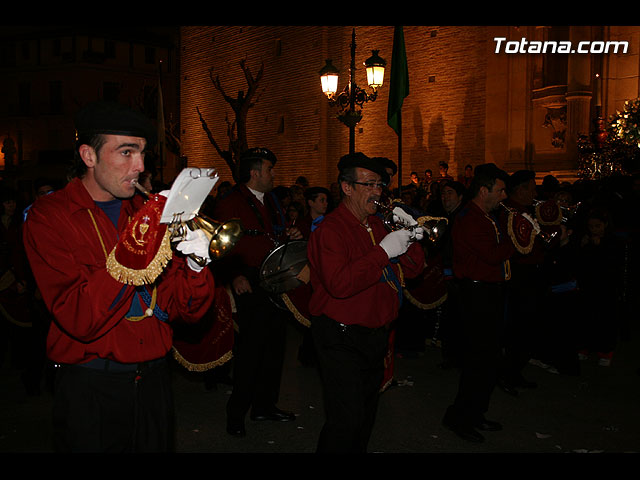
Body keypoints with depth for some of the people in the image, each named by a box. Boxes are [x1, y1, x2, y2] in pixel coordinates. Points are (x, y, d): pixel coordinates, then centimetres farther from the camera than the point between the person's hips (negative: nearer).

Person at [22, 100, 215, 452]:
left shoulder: (149, 214, 5)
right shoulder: (49, 216, -9)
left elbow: (186, 311, 1)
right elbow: (78, 320, -21)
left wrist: (195, 266, -18)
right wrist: (130, 256, -31)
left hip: (153, 381, 5)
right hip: (91, 389, -4)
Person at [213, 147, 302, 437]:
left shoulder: (271, 202, 17)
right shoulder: (231, 204, -8)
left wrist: (290, 236, 8)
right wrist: (234, 275, -27)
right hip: (251, 285, -8)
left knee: (275, 346, 14)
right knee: (250, 350, -5)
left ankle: (265, 405, 29)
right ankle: (236, 414, 11)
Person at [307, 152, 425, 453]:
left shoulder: (378, 225, 11)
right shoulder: (331, 229, -15)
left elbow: (412, 269, 11)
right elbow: (339, 284, -29)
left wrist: (410, 237, -7)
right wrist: (383, 251, -28)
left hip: (375, 335, 9)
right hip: (341, 339, -8)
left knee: (366, 411, 21)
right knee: (347, 418, -9)